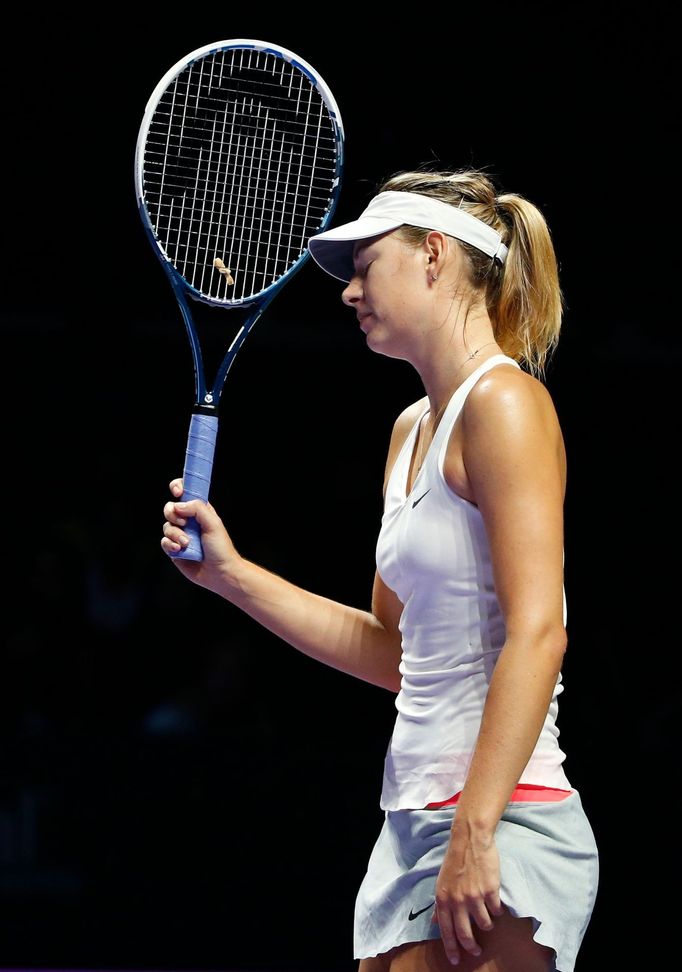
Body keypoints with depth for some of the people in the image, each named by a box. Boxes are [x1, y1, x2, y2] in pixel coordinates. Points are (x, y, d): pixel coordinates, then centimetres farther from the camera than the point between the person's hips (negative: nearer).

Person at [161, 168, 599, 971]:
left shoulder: (504, 402, -10)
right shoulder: (412, 429, 17)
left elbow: (536, 632, -19)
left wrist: (475, 834, -23)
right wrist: (230, 574, 14)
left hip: (501, 826, -9)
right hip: (415, 817, 9)